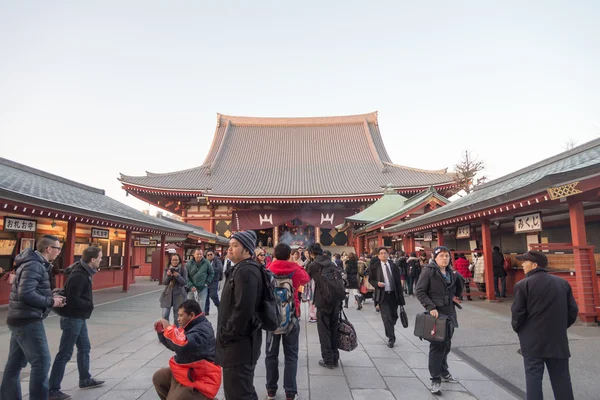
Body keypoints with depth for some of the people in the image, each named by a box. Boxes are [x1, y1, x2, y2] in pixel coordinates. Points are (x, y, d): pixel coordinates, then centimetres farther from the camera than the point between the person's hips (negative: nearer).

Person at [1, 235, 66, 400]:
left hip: (21, 319, 10)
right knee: (41, 362, -5)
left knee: (15, 363, 18)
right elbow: (26, 294, -27)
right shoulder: (34, 265, -19)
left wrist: (52, 297, 4)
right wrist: (51, 302, -17)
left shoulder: (37, 264, 12)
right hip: (28, 321, -10)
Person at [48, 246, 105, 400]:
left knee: (84, 348, 19)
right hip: (72, 318, -10)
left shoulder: (83, 271, 5)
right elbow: (73, 300, -26)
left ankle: (85, 380, 33)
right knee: (65, 354, -1)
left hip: (78, 317, 10)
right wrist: (90, 305, -13)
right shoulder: (79, 275, -25)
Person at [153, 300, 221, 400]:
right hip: (186, 372, 11)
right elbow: (174, 344, 19)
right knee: (158, 377, 17)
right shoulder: (192, 326, 8)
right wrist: (161, 331, 3)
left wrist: (168, 328, -25)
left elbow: (182, 346, -39)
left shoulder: (202, 330, -25)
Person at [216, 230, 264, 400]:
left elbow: (243, 310, -28)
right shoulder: (240, 269, 15)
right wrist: (225, 334, 16)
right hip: (238, 342, 10)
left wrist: (226, 335, -17)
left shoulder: (246, 271, -20)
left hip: (238, 343, -10)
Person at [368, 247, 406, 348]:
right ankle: (391, 338, 3)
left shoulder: (394, 266, 4)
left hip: (393, 294, 3)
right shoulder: (375, 267, -3)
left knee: (394, 316, 14)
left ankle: (389, 331, 41)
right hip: (383, 295, -3)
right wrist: (377, 283, -17)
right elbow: (370, 280, 4)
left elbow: (398, 281, 8)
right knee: (386, 317, -8)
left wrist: (401, 294, 4)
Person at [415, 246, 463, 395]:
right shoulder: (428, 271, -11)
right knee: (437, 345, -4)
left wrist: (456, 296, 4)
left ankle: (444, 372, 34)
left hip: (450, 312, 6)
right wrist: (431, 307, -23)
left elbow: (458, 288, 24)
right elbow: (420, 291, -15)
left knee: (446, 344, 16)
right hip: (436, 312, -6)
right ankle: (435, 380, 5)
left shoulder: (451, 272, 7)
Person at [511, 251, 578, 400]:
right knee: (561, 378, 13)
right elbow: (573, 310, 7)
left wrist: (517, 328, 8)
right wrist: (560, 327, 19)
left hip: (533, 340, -4)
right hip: (558, 339, 5)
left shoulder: (523, 284, -11)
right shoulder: (563, 283, 5)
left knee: (533, 377, 3)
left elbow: (517, 312, -11)